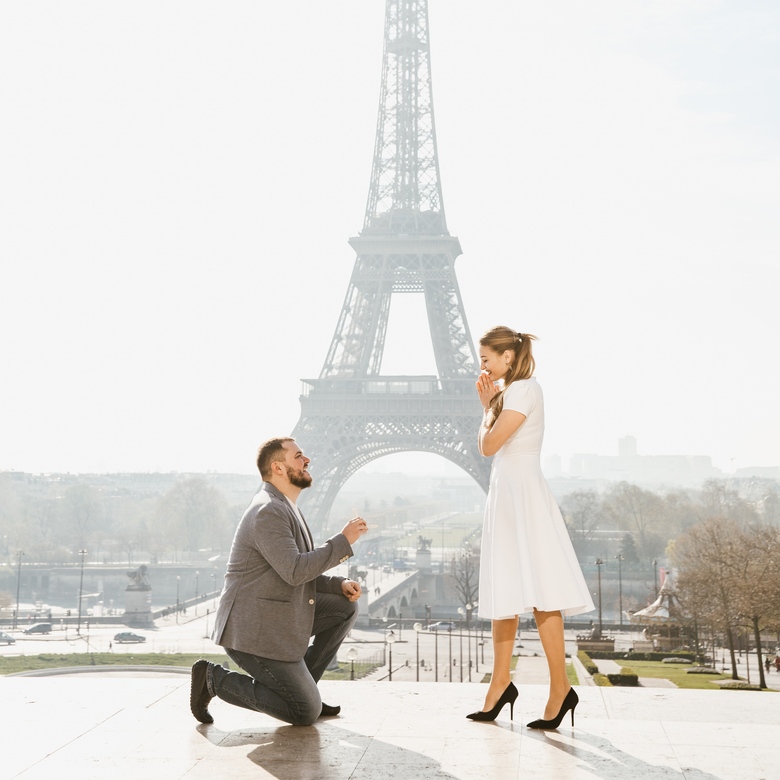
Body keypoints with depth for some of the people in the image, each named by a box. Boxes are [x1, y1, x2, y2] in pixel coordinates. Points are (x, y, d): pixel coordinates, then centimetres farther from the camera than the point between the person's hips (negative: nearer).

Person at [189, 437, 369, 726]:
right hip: (254, 631, -10)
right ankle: (215, 679, 1)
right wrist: (343, 541, -20)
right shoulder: (267, 512, -19)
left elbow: (301, 576, 19)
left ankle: (300, 684, 13)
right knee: (307, 713, -6)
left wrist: (340, 584, 3)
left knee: (345, 608, 8)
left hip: (276, 617, 10)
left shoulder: (285, 509, 15)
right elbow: (294, 571, -27)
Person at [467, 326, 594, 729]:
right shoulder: (509, 392, 18)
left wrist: (489, 406, -1)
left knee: (540, 596, -9)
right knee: (506, 593, 11)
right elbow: (488, 446, 17)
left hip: (523, 495, -10)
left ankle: (560, 688, -5)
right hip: (506, 495, 10)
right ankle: (500, 683, 17)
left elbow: (489, 444, -15)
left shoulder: (523, 389, -12)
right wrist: (489, 404, 13)